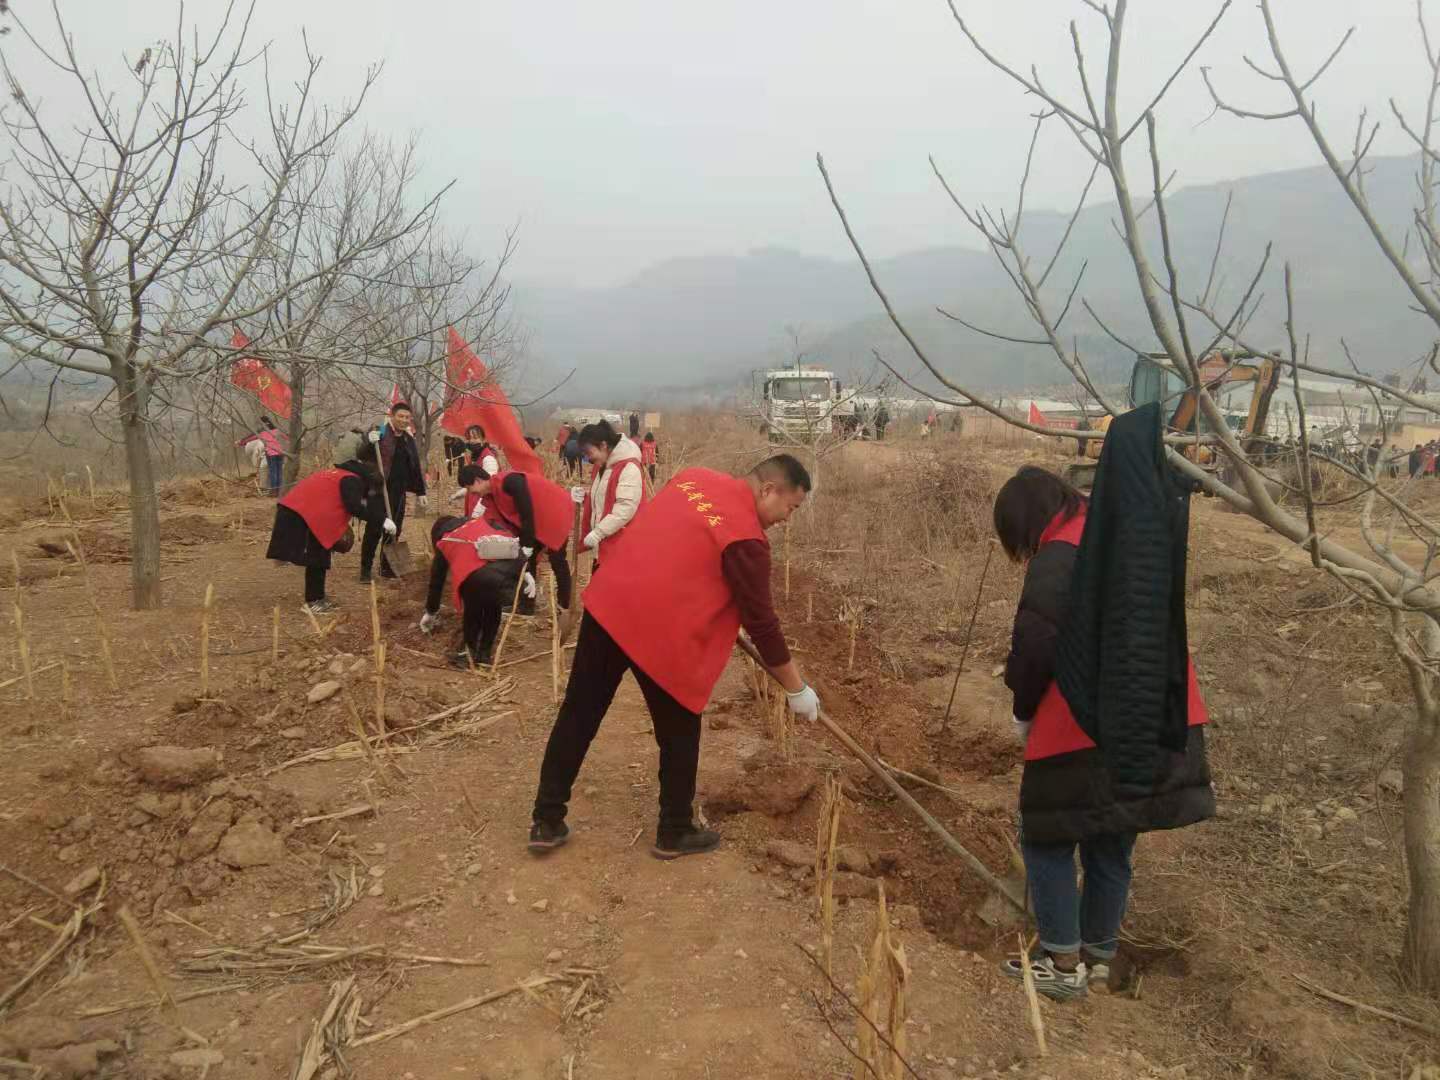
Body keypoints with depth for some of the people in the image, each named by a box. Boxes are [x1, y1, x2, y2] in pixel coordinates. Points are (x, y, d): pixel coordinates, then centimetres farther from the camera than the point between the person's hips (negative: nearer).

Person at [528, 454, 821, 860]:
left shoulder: (693, 476, 11)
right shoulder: (746, 538, -10)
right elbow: (761, 623, -6)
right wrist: (797, 689, 5)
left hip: (608, 603, 7)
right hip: (659, 630, -7)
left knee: (578, 716, 15)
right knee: (679, 735, 14)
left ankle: (546, 823, 26)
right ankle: (674, 833, 28)